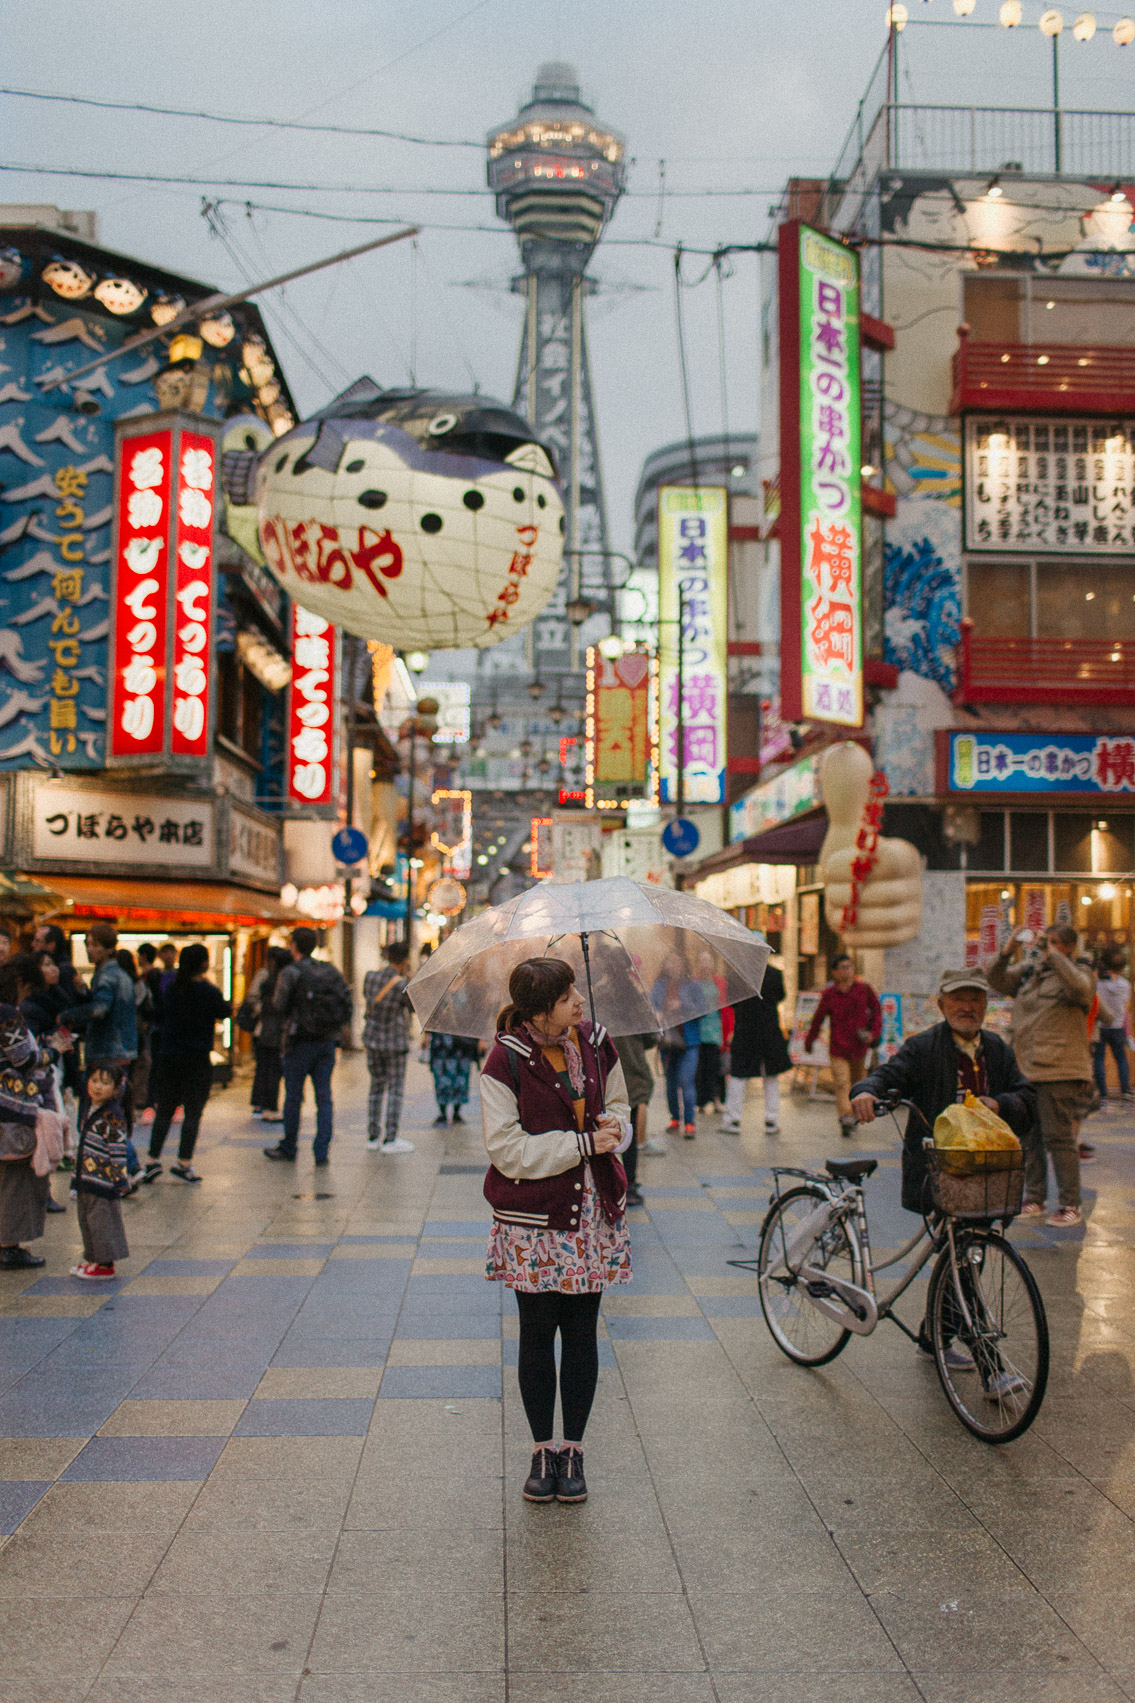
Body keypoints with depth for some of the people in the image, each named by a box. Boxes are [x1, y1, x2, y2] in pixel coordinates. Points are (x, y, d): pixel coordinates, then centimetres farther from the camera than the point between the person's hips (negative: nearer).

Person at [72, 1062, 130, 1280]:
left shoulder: (112, 1117, -17)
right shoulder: (90, 1111, 10)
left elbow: (118, 1149, -18)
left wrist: (119, 1179, -19)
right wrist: (78, 1177, 23)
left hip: (103, 1180, -9)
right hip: (86, 1180, 9)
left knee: (102, 1219, -2)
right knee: (86, 1219, 16)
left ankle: (106, 1265, 8)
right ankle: (93, 1258, 30)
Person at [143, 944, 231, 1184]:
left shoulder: (173, 988, 2)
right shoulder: (208, 992, -12)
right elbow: (226, 1012, 2)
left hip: (168, 1058, 4)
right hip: (197, 1060, -4)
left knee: (164, 1110, 12)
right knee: (193, 1112, 4)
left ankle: (154, 1160, 7)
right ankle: (184, 1163, 3)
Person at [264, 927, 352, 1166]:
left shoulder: (291, 972, -8)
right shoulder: (330, 971, 7)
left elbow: (280, 1006, -10)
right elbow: (347, 1001, 3)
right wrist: (338, 1027, 13)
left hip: (300, 1041, -4)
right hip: (327, 1042, 4)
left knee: (293, 1096, 8)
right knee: (324, 1097, 5)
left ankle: (288, 1148, 18)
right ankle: (322, 1151, 0)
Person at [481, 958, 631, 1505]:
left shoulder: (595, 1044, 3)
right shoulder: (506, 1061, -12)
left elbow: (618, 1105, 17)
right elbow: (507, 1149, -16)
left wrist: (615, 1126, -7)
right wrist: (582, 1144, -18)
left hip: (594, 1213, 4)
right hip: (532, 1219, -4)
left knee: (581, 1333, 8)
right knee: (537, 1334, 6)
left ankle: (573, 1452, 21)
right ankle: (543, 1452, 22)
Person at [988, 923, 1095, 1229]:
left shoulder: (1079, 973, -1)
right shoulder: (1028, 970, 14)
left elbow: (1080, 989, -23)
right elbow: (998, 982, 10)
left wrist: (1053, 956, -21)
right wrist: (1006, 951, -4)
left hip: (1061, 1072, -6)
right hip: (1026, 1071, 6)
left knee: (1059, 1139, -7)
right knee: (1029, 1139, 11)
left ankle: (1070, 1206, 1)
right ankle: (1034, 1200, 22)